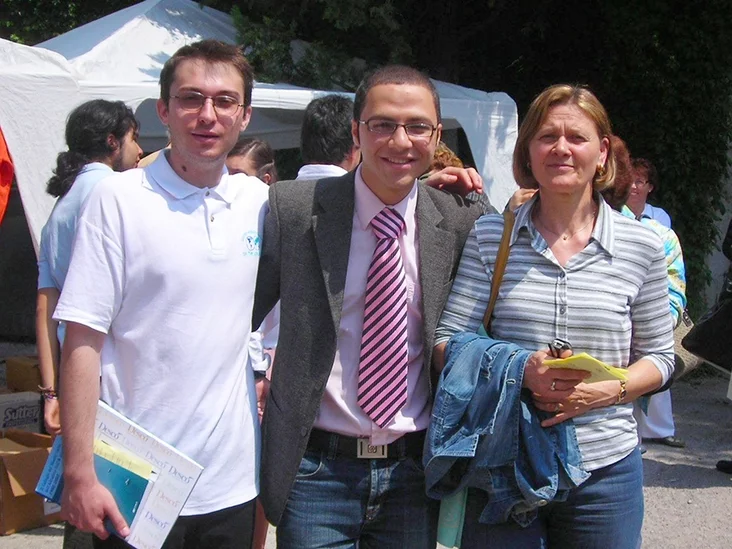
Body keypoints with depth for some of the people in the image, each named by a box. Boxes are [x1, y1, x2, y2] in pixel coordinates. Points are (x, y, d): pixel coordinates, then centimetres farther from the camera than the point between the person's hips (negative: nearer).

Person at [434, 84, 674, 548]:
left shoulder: (642, 247, 2)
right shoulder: (490, 238, 0)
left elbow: (659, 357, 8)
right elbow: (447, 343, -2)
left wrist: (605, 391, -12)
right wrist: (522, 371, -19)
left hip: (605, 471, 1)